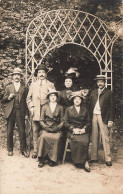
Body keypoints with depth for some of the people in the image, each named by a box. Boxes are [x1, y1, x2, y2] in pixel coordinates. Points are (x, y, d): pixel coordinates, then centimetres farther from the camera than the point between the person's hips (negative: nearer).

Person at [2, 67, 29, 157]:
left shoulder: (24, 88, 10)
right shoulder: (8, 87, 12)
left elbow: (25, 101, 9)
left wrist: (26, 113, 3)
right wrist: (8, 97, -10)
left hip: (20, 112, -1)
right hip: (10, 112, 1)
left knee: (22, 132, -1)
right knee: (9, 132, 5)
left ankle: (23, 150, 9)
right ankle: (10, 149, 18)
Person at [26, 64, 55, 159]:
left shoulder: (51, 85, 11)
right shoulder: (33, 84, 17)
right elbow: (29, 98, 16)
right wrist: (31, 107, 2)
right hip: (36, 113, 2)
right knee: (36, 132, 2)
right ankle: (36, 151, 10)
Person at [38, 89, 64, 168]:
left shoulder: (60, 108, 13)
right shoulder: (45, 107, 15)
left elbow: (62, 121, 9)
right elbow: (41, 120, 10)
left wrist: (57, 128, -9)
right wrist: (46, 127, -8)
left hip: (56, 129, 0)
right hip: (46, 129, 1)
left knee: (56, 138, -32)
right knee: (43, 136, -31)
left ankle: (52, 159, -19)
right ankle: (42, 159, -22)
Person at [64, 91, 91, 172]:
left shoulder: (85, 110, 17)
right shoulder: (68, 109, 12)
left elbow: (88, 122, 14)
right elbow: (66, 122, 7)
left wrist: (84, 129, -5)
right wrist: (73, 129, -8)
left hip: (83, 131, 1)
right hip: (72, 131, -1)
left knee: (85, 141, -31)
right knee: (75, 141, -32)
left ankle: (84, 161, -17)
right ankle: (85, 162, -19)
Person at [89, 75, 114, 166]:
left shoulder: (108, 92, 2)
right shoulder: (93, 92, 14)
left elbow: (111, 107, -1)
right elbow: (90, 105, 12)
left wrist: (110, 120, -7)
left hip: (103, 117, -4)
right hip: (93, 116, 4)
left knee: (105, 138, -3)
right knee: (94, 137, 8)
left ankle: (108, 159, 4)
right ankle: (94, 157, 17)